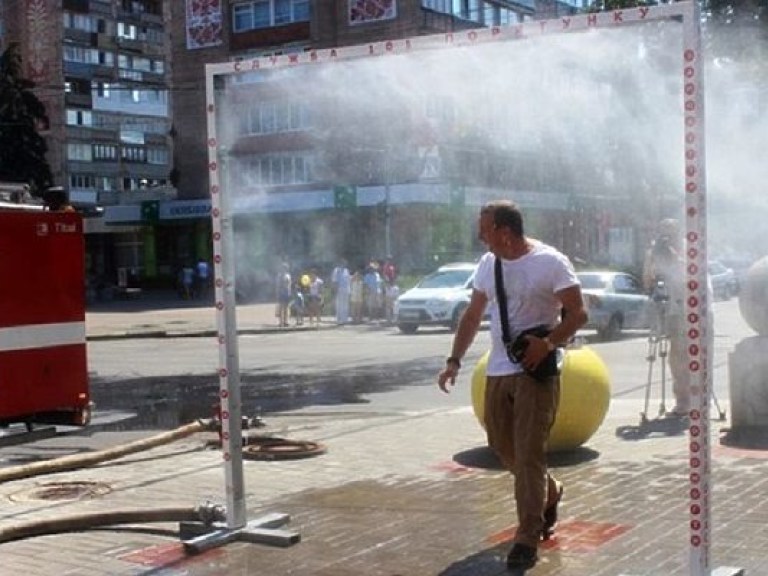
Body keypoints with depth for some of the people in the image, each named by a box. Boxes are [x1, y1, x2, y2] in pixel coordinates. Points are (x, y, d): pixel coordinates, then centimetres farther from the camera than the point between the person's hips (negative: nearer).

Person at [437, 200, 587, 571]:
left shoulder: (550, 262, -11)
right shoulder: (488, 263, 8)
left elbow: (578, 313, -10)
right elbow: (473, 315, 14)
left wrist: (548, 344, -24)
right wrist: (454, 360, 6)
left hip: (536, 371, -7)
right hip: (498, 371, 7)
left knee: (529, 454, -7)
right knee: (502, 446, 14)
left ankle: (527, 539, 2)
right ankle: (548, 493, 41)